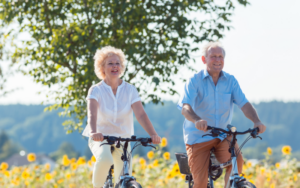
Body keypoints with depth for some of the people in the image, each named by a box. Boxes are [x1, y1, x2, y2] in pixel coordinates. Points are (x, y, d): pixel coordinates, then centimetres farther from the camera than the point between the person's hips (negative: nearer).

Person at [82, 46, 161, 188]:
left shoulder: (130, 90, -1)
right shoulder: (96, 90, -7)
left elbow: (141, 115, -13)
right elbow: (92, 114, -24)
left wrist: (153, 134, -30)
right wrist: (93, 132, -45)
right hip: (101, 139, -3)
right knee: (105, 159, -36)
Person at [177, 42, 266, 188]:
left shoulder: (230, 81, 2)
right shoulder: (194, 81, -7)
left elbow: (244, 104, -7)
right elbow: (185, 107, -21)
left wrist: (256, 121, -28)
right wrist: (197, 121, -43)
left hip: (223, 135, 2)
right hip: (198, 136, -2)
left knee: (237, 160, -27)